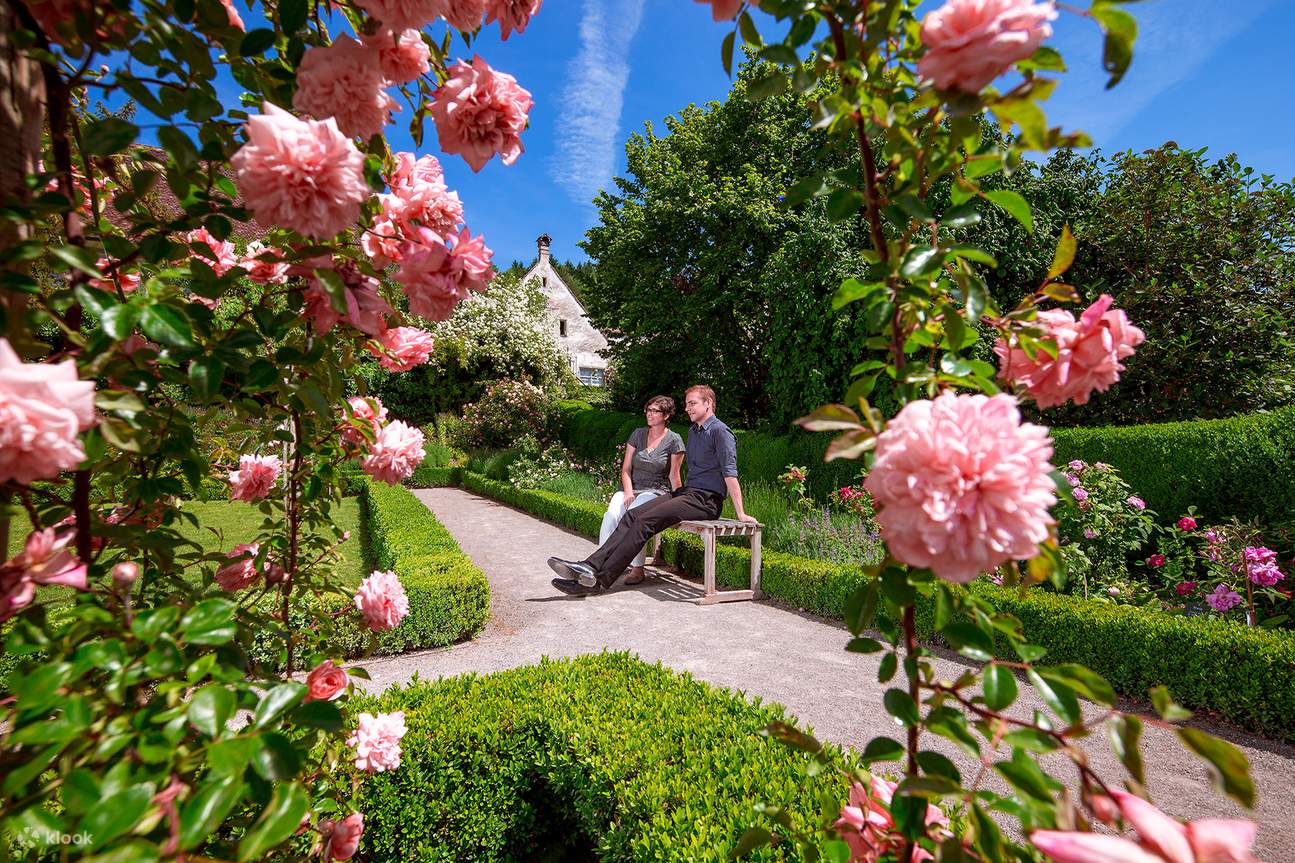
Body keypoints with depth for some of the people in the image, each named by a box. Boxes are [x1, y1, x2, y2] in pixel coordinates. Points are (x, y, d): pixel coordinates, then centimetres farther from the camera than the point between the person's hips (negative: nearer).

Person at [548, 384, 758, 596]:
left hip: (706, 501, -8)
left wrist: (741, 513, -17)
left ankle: (601, 579, -23)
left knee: (645, 521, -23)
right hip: (687, 492, 8)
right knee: (632, 515, -11)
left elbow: (730, 473, -14)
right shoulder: (693, 430, 20)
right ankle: (591, 565, -21)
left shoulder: (720, 431, -8)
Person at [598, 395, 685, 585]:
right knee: (611, 514, -28)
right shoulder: (637, 434, 13)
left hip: (657, 491, -3)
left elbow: (674, 477, 2)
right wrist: (628, 492, -7)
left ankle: (637, 568, -28)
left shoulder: (674, 440, 2)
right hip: (632, 489, 4)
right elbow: (626, 468, 9)